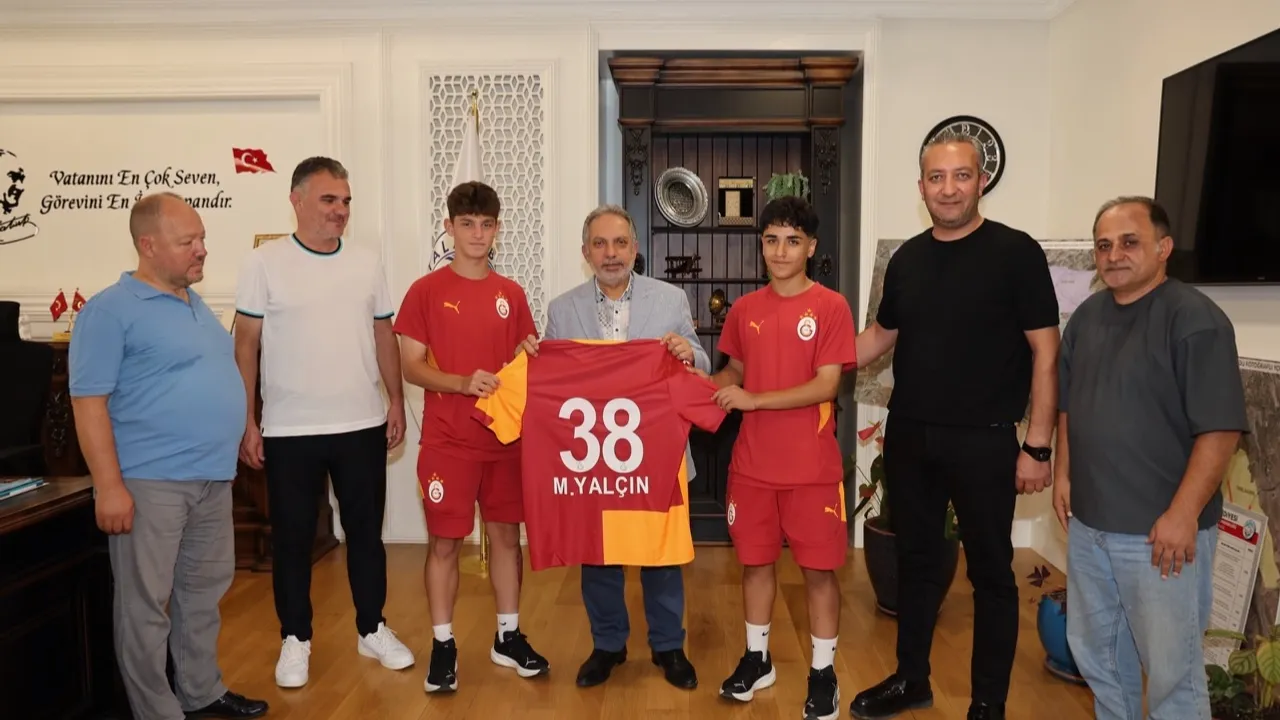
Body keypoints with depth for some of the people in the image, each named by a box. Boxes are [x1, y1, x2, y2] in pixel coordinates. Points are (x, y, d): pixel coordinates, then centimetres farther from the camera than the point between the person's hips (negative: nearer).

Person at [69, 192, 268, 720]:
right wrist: (109, 486, -19)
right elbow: (88, 402, -14)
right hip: (149, 483, -8)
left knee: (203, 592, 17)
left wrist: (234, 447, 19)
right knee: (146, 604, 3)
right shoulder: (111, 310, -10)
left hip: (212, 478, 8)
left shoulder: (196, 304, 14)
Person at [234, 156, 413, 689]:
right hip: (289, 431, -2)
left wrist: (396, 400, 5)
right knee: (292, 538, 10)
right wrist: (246, 422, -7)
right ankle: (295, 639, 27)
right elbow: (246, 346, -4)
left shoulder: (367, 263, 5)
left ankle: (372, 629, 29)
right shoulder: (264, 264, -5)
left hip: (362, 426, 3)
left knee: (365, 532, 13)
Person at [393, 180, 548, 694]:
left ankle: (508, 636, 26)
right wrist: (462, 382, -21)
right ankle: (443, 644, 19)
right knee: (445, 542, 4)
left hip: (505, 437, 4)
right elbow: (411, 367, -6)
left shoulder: (511, 294, 7)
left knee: (506, 534, 11)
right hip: (448, 440, -3)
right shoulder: (426, 291, -4)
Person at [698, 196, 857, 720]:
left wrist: (753, 399, -19)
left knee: (819, 568, 6)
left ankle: (823, 673, 23)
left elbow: (825, 386, -15)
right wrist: (700, 380, -2)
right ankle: (757, 658, 32)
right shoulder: (744, 309, 5)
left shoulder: (830, 306, -8)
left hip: (812, 467, -3)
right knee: (755, 561, 14)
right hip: (752, 463, 4)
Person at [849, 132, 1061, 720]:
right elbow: (883, 334, 18)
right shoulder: (907, 258, 7)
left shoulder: (1016, 252, -8)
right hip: (908, 436, 5)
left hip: (983, 440, -4)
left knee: (990, 570, 8)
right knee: (917, 559, 16)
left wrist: (1037, 445, -13)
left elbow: (1046, 352, -9)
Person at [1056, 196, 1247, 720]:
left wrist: (1183, 514, -21)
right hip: (1088, 522, 7)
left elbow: (1220, 429, -19)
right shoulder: (1087, 316, 8)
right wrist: (1063, 473, 11)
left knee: (1171, 666, 4)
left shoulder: (1195, 318, -14)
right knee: (1095, 650, 20)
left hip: (1160, 529, -7)